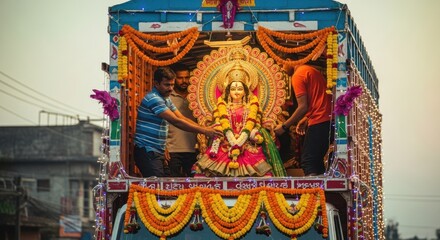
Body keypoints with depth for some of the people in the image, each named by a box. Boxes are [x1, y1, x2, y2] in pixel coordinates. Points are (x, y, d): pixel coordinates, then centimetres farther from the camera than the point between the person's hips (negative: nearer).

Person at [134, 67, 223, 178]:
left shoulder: (166, 99, 17)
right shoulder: (153, 99, -16)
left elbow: (182, 118, 13)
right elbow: (176, 121, -21)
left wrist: (204, 129, -3)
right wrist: (204, 131, -20)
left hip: (157, 152, 10)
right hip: (147, 152, -10)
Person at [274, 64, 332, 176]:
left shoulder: (298, 75, -8)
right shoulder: (312, 71, 20)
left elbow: (303, 107, -13)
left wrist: (284, 126, -5)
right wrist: (305, 119, 24)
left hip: (319, 122, -9)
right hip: (328, 119, 9)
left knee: (308, 163, -10)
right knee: (317, 162, 13)